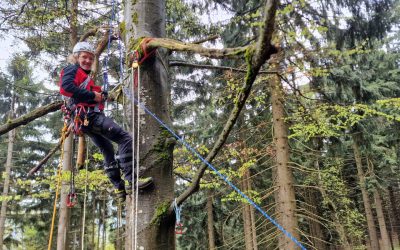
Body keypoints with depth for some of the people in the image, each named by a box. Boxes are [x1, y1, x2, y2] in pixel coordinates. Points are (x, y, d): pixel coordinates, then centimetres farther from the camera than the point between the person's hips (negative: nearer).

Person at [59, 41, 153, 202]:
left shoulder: (85, 76, 30)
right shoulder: (73, 70, 1)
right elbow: (66, 87, -19)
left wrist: (100, 96, 7)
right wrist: (92, 95, -17)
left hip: (86, 119, 11)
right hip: (89, 115, -11)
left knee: (107, 150, 17)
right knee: (125, 138, -17)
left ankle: (119, 188, 20)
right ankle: (131, 180, -25)